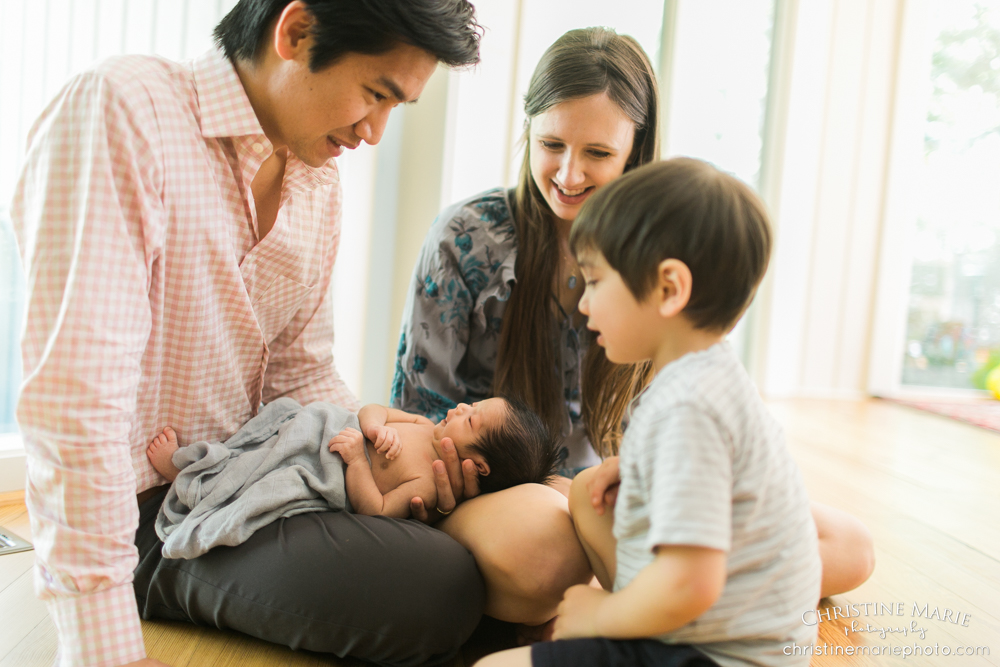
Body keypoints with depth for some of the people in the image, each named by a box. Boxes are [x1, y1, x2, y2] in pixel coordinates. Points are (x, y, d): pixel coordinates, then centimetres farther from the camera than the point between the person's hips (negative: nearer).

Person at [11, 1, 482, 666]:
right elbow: (75, 393, -25)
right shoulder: (121, 107, -19)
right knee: (442, 590, -22)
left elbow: (301, 373, 10)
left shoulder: (321, 182, 7)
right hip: (145, 511, -8)